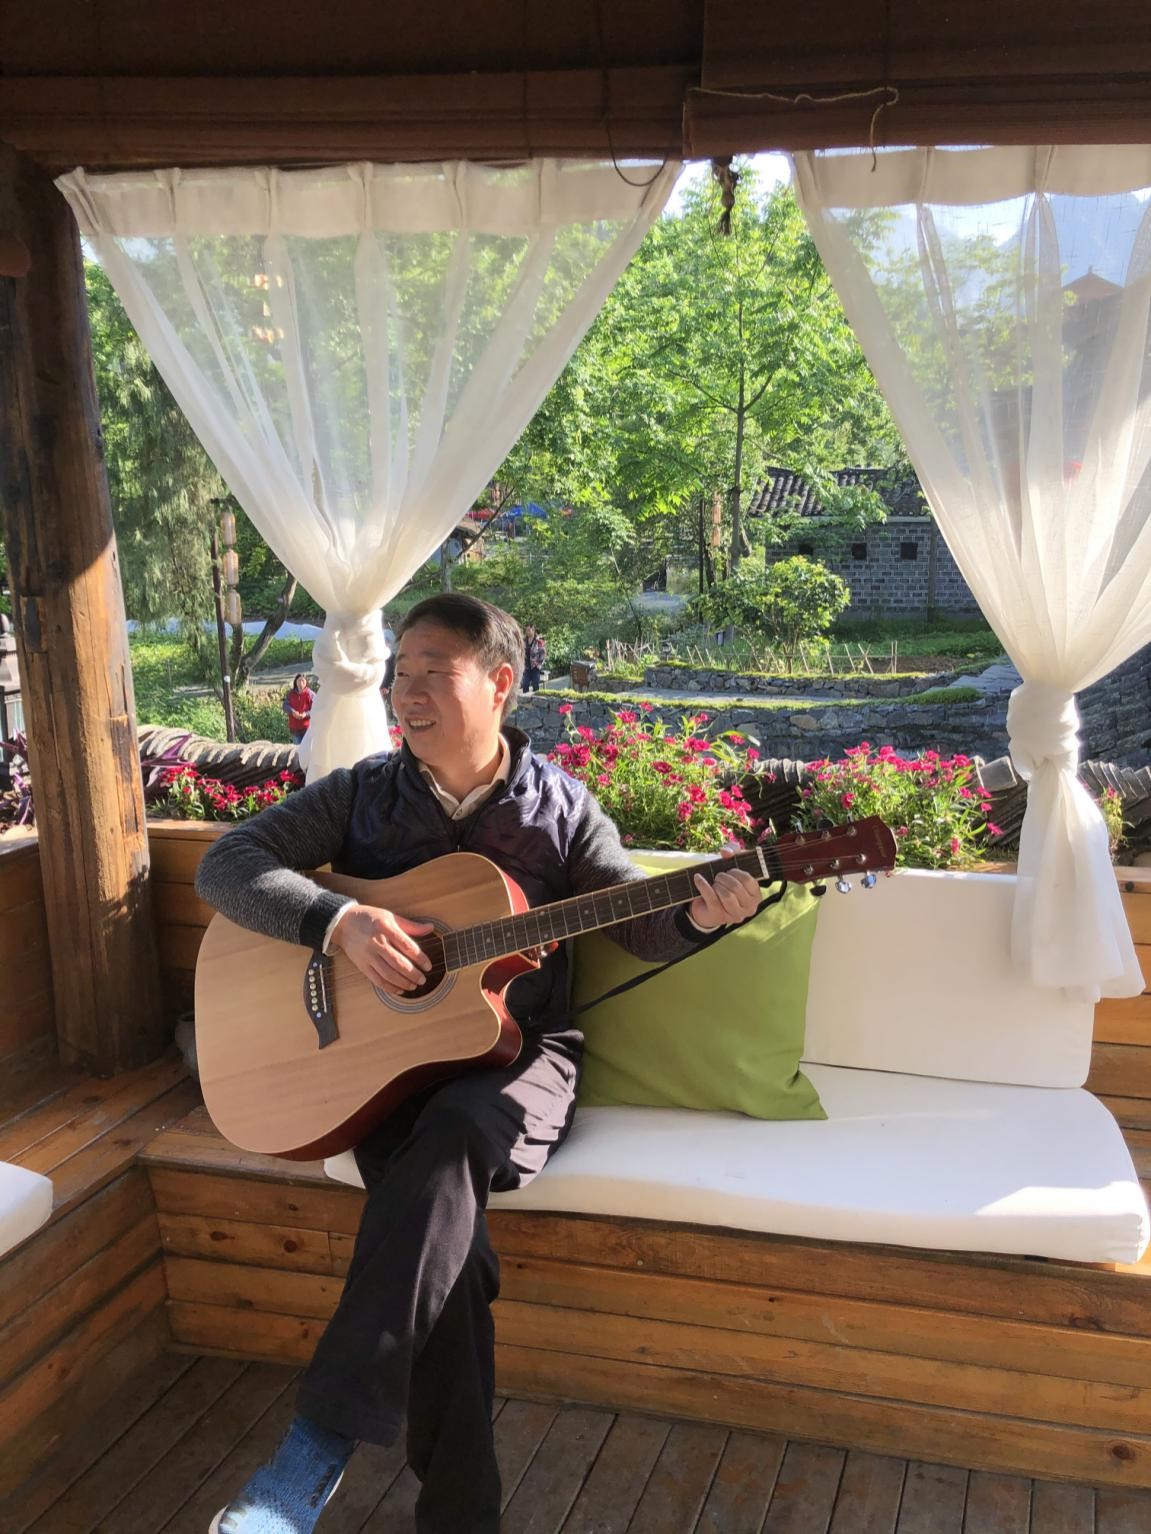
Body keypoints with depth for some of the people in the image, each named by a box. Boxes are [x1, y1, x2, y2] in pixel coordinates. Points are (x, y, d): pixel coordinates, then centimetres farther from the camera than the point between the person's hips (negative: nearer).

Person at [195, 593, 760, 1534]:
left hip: (517, 1051, -1)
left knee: (451, 1138, -36)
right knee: (446, 1234, -29)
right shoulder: (363, 794, 5)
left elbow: (641, 924, 6)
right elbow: (227, 863, -1)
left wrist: (699, 914, -18)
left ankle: (327, 1434, -31)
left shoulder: (560, 809, 4)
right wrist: (339, 921, -19)